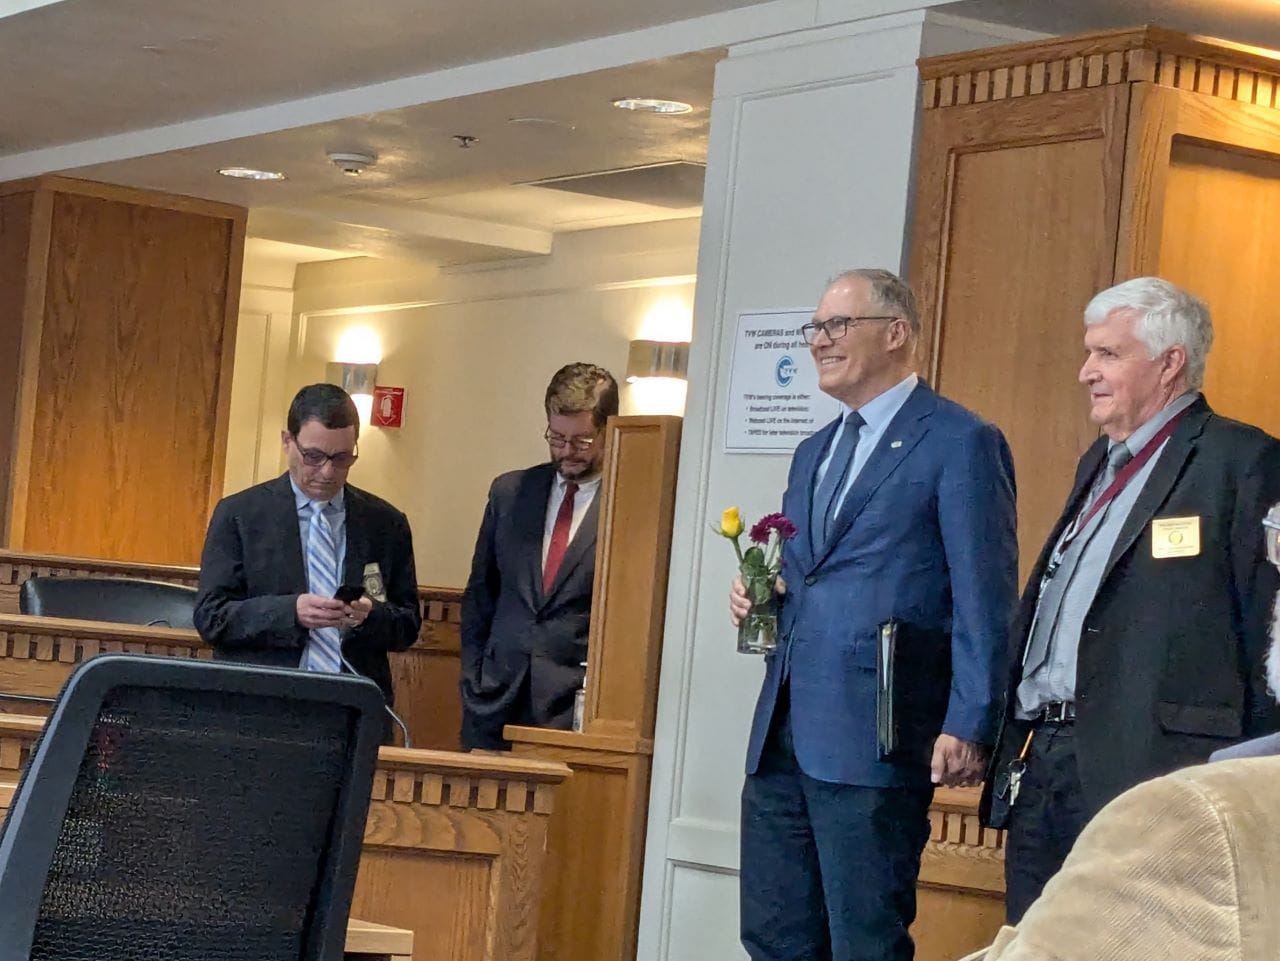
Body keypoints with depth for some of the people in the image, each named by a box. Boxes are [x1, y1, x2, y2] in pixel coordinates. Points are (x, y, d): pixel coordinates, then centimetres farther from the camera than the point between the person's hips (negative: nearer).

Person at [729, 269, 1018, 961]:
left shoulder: (960, 444, -5)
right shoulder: (814, 452, 21)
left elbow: (984, 603, -10)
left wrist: (968, 726, -17)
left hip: (872, 740, -8)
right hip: (782, 734, 8)